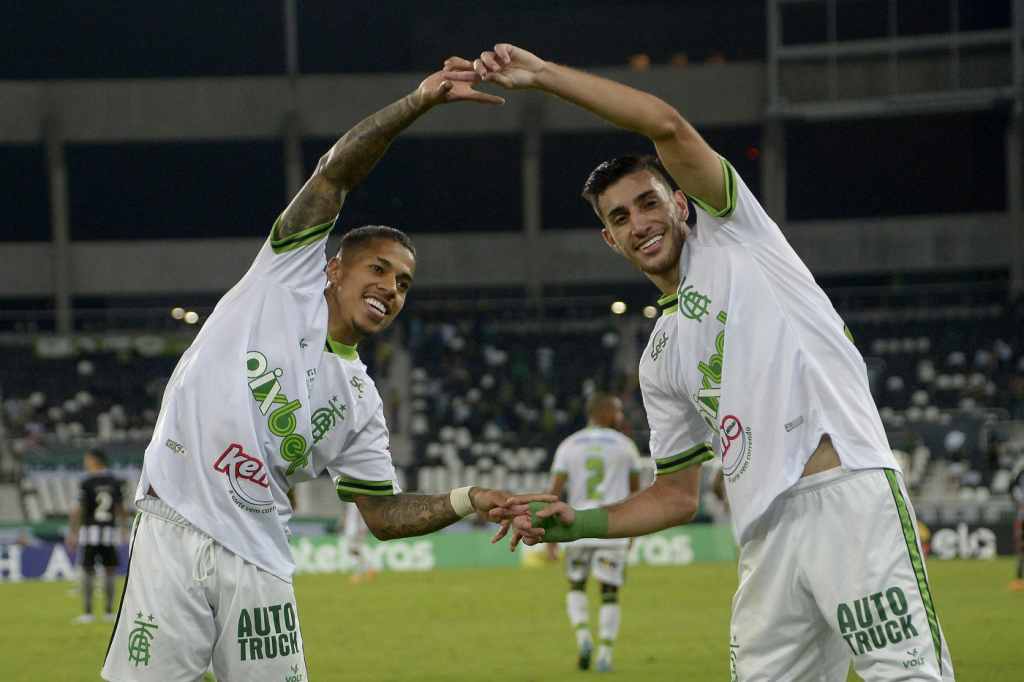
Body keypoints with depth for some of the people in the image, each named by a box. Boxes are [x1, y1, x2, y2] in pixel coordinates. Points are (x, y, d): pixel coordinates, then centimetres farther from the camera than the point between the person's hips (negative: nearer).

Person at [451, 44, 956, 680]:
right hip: (769, 532, 7)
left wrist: (542, 74, 0)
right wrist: (576, 523, 18)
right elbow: (678, 496, 30)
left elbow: (669, 126, -1)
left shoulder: (730, 235, 14)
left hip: (850, 496, -6)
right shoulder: (660, 360, 27)